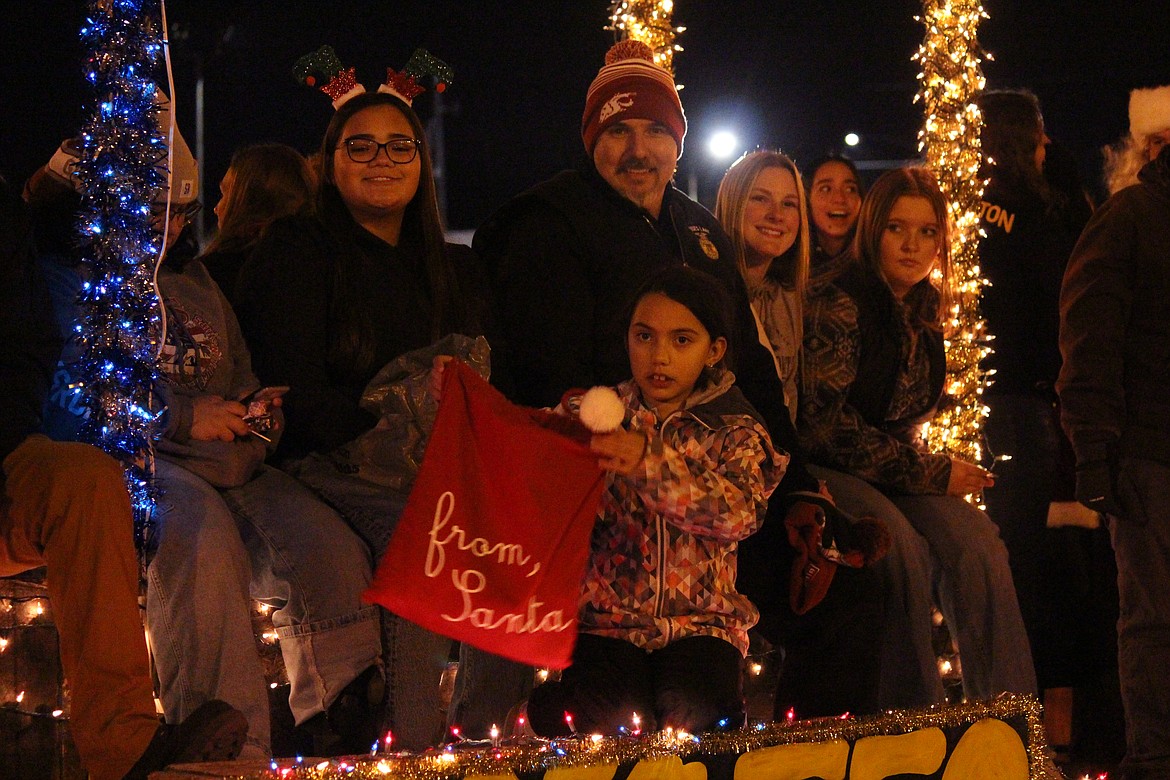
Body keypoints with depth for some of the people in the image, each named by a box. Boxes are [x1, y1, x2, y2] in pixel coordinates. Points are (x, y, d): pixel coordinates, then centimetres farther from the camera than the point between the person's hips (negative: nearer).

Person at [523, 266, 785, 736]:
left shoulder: (735, 433, 4)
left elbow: (740, 512, -17)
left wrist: (651, 464, -31)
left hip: (700, 621, 0)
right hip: (606, 620, 0)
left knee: (693, 714, -29)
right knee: (599, 716, -29)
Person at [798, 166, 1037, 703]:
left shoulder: (924, 310, 8)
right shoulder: (837, 308, -14)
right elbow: (824, 425, -18)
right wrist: (930, 473, -15)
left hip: (898, 470, 6)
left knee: (977, 543, -21)